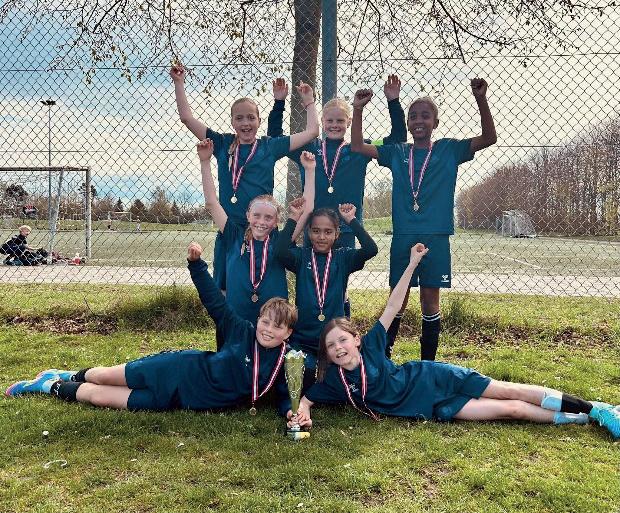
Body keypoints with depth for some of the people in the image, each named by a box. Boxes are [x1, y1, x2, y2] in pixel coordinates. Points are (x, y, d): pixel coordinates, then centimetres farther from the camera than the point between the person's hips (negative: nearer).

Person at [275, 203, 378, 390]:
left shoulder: (343, 258, 5)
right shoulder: (301, 256, 3)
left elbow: (371, 249, -13)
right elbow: (280, 251, -19)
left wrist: (352, 220, -8)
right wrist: (293, 218, -13)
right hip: (301, 340, -1)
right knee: (303, 373, -25)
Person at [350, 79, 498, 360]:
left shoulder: (448, 150, 5)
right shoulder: (397, 153, 8)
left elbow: (489, 138, -2)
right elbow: (357, 146, 3)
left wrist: (481, 100, -14)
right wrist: (358, 109, -7)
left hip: (436, 238, -1)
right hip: (403, 237, 1)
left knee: (430, 300, 7)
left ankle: (428, 362, 20)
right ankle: (382, 356, 19)